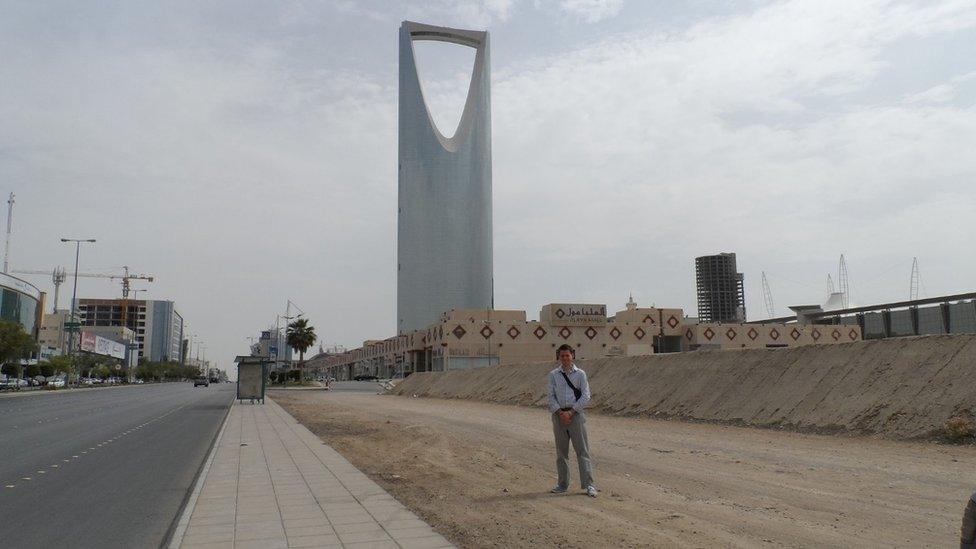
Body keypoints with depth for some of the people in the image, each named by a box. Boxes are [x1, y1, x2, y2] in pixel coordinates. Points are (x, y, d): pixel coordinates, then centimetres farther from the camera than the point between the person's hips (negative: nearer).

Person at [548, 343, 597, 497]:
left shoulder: (580, 374, 2)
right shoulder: (553, 375, 7)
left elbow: (586, 396, -4)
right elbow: (551, 396, 3)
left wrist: (570, 412, -11)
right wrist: (560, 413, -11)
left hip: (576, 414, -2)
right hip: (559, 414, 2)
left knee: (582, 450, -2)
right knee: (561, 451, 8)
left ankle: (589, 485, 1)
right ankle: (563, 484, 18)